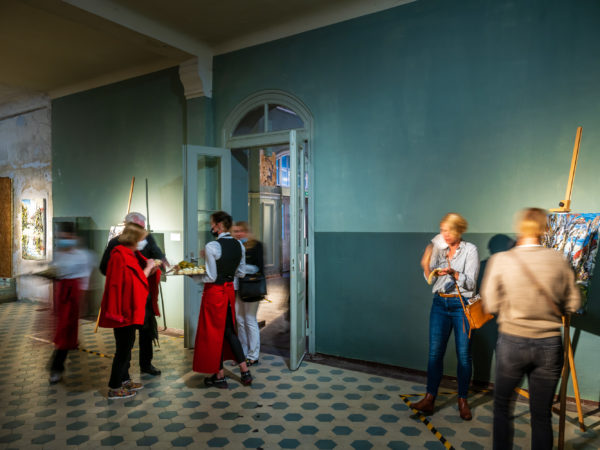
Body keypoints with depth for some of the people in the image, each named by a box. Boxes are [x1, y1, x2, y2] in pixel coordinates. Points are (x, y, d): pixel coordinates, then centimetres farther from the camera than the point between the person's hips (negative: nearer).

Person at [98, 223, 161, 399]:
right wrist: (148, 268, -13)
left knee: (127, 345, 18)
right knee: (124, 348, -1)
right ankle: (114, 388, 11)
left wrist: (151, 268, 5)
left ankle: (124, 380, 31)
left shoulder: (130, 254, 11)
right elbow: (134, 282, -21)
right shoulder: (120, 256, -18)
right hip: (125, 309, -10)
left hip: (130, 309, 10)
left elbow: (137, 277, 19)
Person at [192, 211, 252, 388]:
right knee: (229, 331, 19)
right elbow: (241, 273, 8)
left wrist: (192, 275, -6)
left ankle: (220, 376, 20)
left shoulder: (211, 247, -19)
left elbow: (210, 277, -18)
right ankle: (245, 372, 22)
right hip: (229, 290, 7)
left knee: (213, 333, 8)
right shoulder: (239, 245, 2)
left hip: (214, 292, -7)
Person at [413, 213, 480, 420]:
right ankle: (430, 398, 7)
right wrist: (426, 264, -15)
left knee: (463, 354, 3)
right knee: (435, 352, 1)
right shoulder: (439, 249, 8)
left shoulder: (470, 250, -2)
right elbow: (430, 278, 3)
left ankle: (462, 400, 18)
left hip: (462, 304, -3)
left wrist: (453, 273, -25)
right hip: (440, 303, 3)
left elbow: (470, 282, -9)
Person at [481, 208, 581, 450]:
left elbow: (491, 305, -7)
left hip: (512, 343, -2)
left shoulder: (500, 260, -11)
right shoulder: (558, 260, -5)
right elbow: (573, 304, 2)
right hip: (549, 345, 2)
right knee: (542, 415, 15)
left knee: (502, 407, 17)